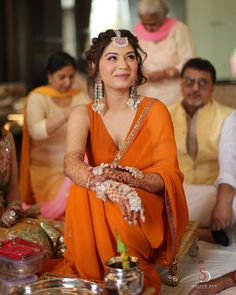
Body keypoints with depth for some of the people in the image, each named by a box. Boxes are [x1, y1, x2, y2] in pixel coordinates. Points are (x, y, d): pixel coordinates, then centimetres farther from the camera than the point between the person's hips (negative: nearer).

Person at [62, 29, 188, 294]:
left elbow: (168, 175, -9)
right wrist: (106, 185, -41)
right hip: (95, 210, 2)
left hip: (146, 208, -1)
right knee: (80, 196, -32)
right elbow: (71, 163, -18)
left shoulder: (155, 110, -1)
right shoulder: (83, 115, 2)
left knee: (118, 219, -35)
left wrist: (129, 178, -32)